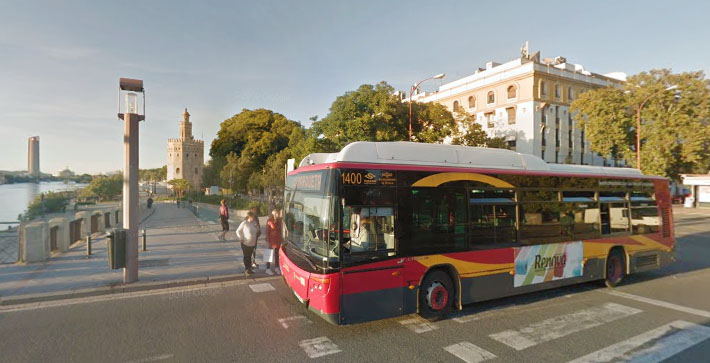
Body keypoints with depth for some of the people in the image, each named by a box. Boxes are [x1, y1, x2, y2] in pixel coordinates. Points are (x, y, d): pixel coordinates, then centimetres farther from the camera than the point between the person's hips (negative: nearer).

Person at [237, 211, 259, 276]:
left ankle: (249, 269, 27)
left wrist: (255, 244, 12)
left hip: (252, 243, 5)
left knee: (249, 256, 16)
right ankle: (246, 270, 9)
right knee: (246, 257, 3)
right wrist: (241, 239, -10)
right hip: (245, 243, -5)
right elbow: (238, 231, -5)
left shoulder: (254, 223, 2)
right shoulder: (244, 223, -14)